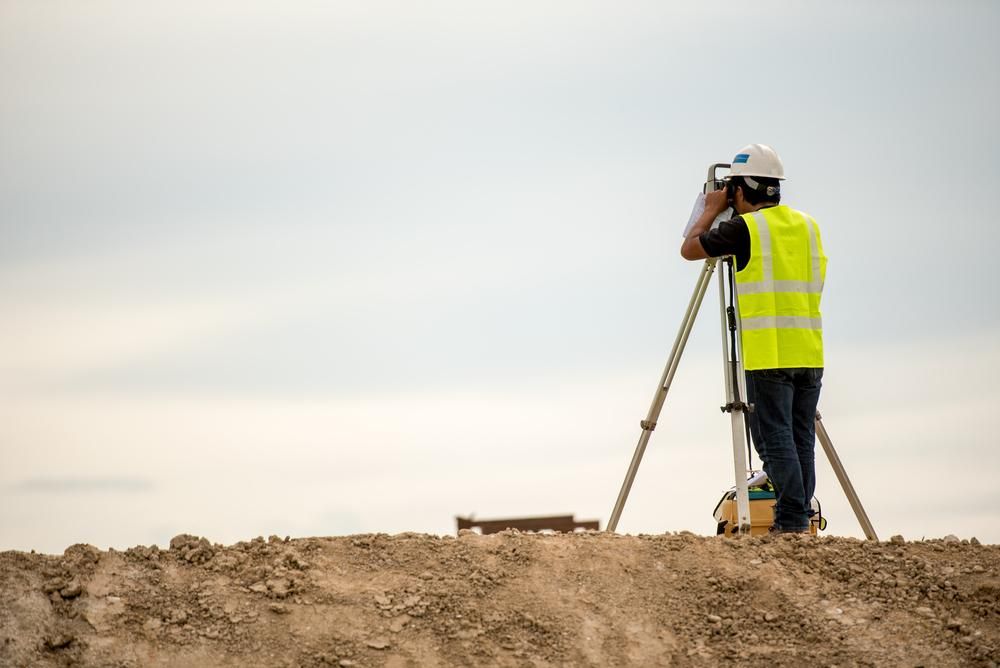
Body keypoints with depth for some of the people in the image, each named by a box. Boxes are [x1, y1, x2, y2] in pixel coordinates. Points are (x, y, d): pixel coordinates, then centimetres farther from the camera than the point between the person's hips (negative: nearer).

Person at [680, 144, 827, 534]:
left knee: (775, 439, -5)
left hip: (769, 355, -6)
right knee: (801, 439, 8)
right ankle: (800, 518, 8)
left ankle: (792, 524, -10)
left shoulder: (745, 228, -6)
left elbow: (689, 250, 3)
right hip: (809, 353, 6)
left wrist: (712, 210, 18)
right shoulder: (808, 225, 13)